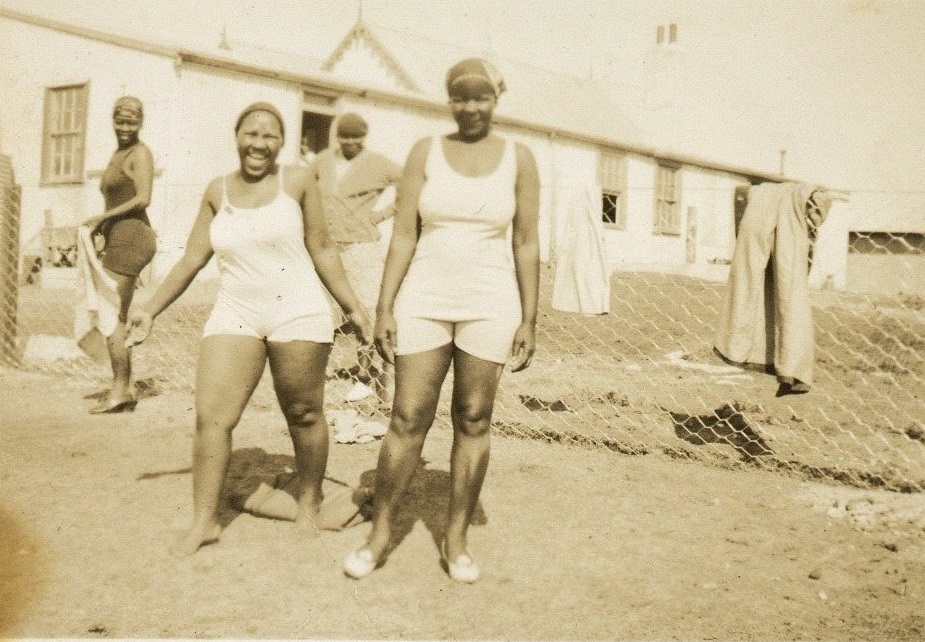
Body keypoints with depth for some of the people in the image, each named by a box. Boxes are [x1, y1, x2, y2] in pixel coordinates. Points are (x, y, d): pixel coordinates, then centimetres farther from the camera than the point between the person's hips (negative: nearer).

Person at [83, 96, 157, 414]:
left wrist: (103, 217, -13)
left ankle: (119, 390, -3)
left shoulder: (140, 153, -6)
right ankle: (125, 390, 16)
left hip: (130, 238, -10)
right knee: (117, 318, 11)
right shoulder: (117, 155, 21)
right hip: (120, 239, 10)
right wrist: (102, 226, 6)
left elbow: (143, 199, -17)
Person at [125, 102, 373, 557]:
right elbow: (192, 259, 13)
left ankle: (310, 499, 29)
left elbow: (323, 250, 3)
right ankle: (204, 521, 5)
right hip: (234, 316, 3)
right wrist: (151, 308, 13)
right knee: (210, 416, -5)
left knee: (303, 415, 6)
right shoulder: (218, 191, 9)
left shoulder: (297, 181, 0)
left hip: (298, 315, -3)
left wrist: (352, 307, 1)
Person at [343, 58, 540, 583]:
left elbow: (527, 244, 2)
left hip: (489, 307, 0)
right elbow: (404, 235, 1)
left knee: (473, 422, 6)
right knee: (408, 419, 1)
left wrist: (529, 320, -2)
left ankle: (456, 539, 19)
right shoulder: (426, 152, 4)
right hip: (424, 302, 0)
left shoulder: (519, 159, 3)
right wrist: (385, 307, -5)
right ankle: (381, 533, 15)